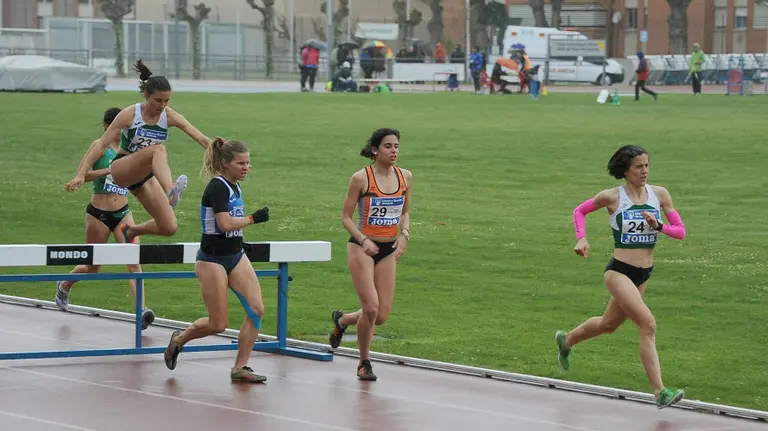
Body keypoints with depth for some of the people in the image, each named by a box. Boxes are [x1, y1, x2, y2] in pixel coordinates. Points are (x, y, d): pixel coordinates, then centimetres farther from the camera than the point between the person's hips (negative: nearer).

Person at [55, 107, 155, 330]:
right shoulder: (100, 145, -8)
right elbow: (83, 174, -19)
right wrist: (110, 170, -29)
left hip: (123, 213, 4)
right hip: (98, 213, -4)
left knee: (134, 262, -13)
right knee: (93, 266, 12)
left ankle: (142, 311, -21)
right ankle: (64, 286, 42)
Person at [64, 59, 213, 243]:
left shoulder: (169, 116, -7)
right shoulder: (130, 115, -16)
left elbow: (202, 139, -8)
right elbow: (101, 145, -15)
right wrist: (81, 174, -22)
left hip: (145, 175, 5)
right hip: (121, 170, -5)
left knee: (170, 227, -8)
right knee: (158, 149, -35)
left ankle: (131, 230, 21)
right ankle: (170, 192, -60)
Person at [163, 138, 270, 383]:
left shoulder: (235, 187, 9)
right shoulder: (217, 187, -17)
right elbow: (225, 224, -27)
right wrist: (253, 219, -16)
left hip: (235, 256, 8)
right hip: (213, 259, -8)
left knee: (256, 310, -6)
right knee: (218, 324, -3)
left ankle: (240, 368, 1)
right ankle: (179, 339, 25)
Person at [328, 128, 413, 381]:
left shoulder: (405, 177, 3)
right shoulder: (361, 178, -10)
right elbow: (346, 216, -5)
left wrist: (404, 234, -2)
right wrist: (363, 240, -19)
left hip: (389, 250, 5)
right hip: (362, 248, -5)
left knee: (381, 316, 1)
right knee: (371, 307, -15)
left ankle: (341, 320, 33)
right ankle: (364, 363, 6)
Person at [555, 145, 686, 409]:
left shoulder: (659, 194, -1)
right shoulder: (612, 197, -9)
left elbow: (680, 231, 1)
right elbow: (580, 211, 8)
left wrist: (658, 226, -18)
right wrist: (581, 239, -7)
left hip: (643, 275, 6)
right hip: (619, 271, -6)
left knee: (609, 324, 25)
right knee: (648, 325, -20)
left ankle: (567, 340, 53)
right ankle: (660, 392, -19)